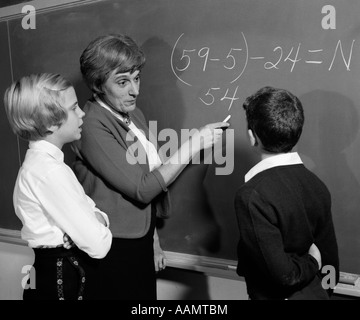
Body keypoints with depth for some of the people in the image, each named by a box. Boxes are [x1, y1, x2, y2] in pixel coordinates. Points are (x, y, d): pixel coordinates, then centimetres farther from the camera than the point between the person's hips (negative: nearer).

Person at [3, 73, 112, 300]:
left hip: (60, 272, 9)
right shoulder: (49, 171, -25)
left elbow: (85, 208, 8)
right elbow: (97, 245, -26)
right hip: (59, 280, -9)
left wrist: (97, 218, -12)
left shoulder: (42, 161, 4)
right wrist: (101, 231, -6)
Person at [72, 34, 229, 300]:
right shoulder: (93, 127, -19)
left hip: (140, 238, 7)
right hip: (116, 248, -7)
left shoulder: (134, 115, 5)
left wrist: (153, 241, 15)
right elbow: (142, 188, -21)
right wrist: (194, 144, -19)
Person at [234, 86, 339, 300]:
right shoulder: (317, 186, -6)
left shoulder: (252, 195, -26)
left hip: (280, 295, -5)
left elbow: (281, 272, -25)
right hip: (316, 293, 6)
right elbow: (330, 259, 3)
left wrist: (311, 262, -7)